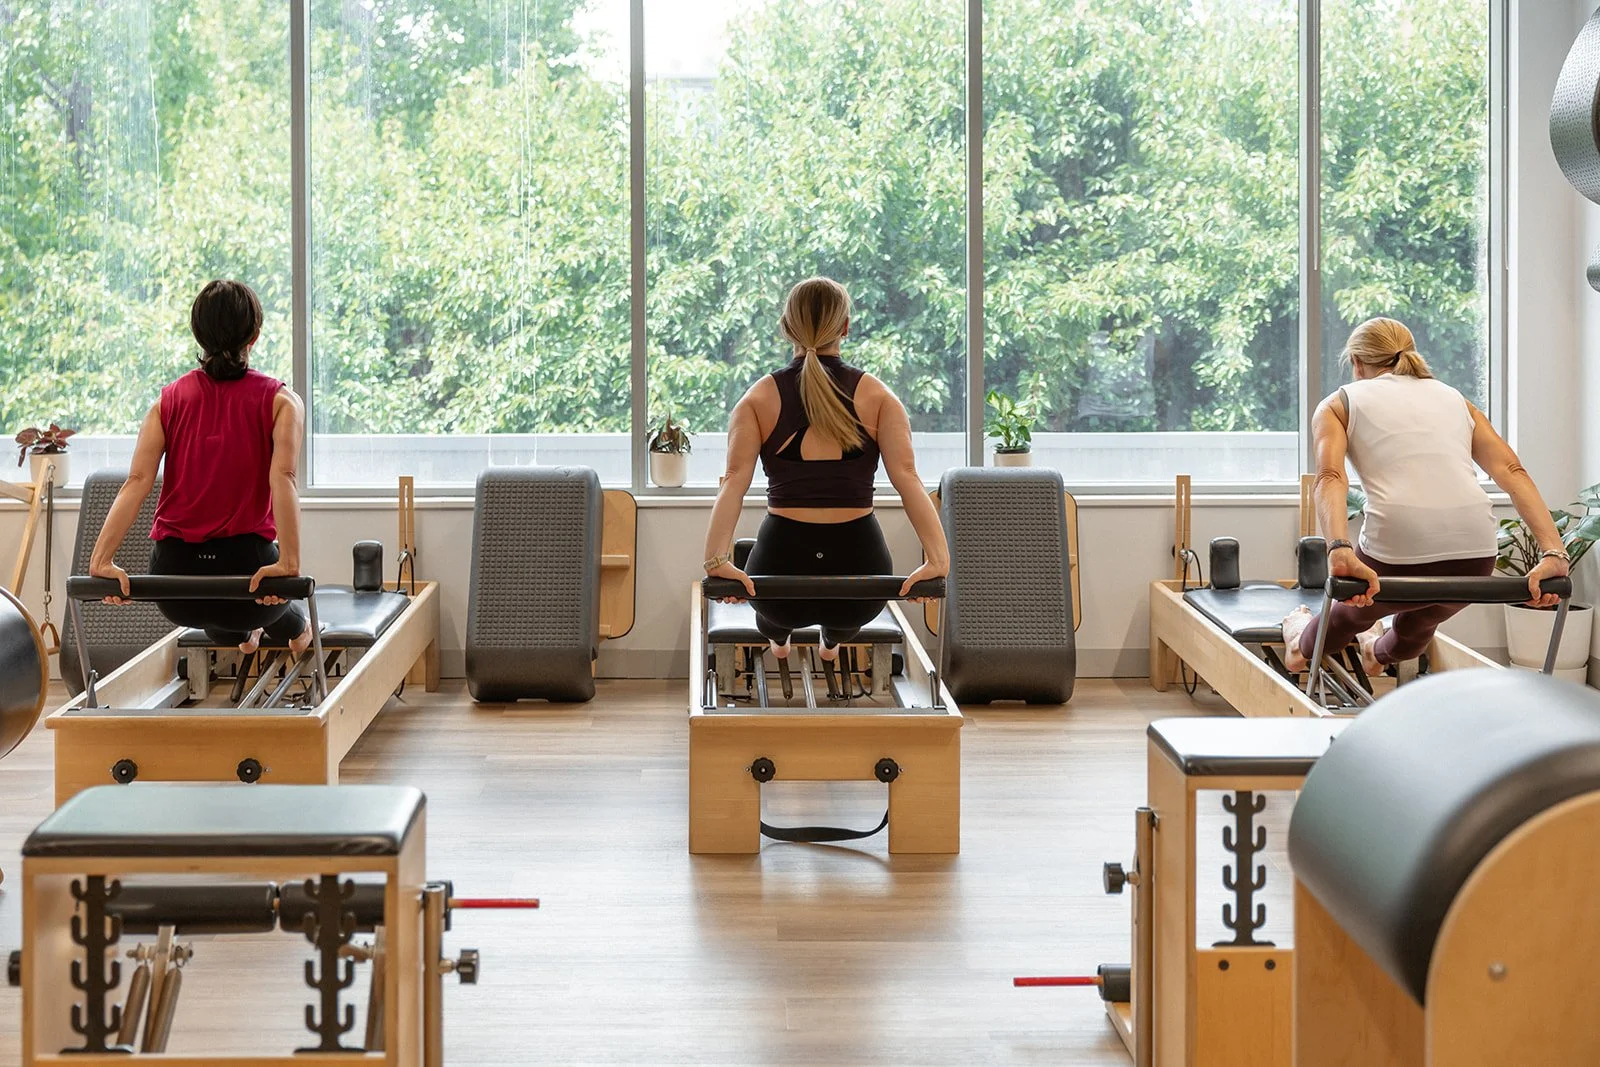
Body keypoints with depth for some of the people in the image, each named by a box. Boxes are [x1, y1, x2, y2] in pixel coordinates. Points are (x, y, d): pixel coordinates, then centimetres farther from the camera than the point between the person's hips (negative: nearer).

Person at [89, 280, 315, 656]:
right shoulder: (279, 400, 0)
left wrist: (102, 561, -13)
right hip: (246, 571, -2)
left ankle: (237, 636, 67)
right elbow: (282, 479, -17)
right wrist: (288, 564, -23)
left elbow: (136, 482, -6)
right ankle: (296, 630, 66)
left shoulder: (169, 400, 6)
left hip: (175, 587, 2)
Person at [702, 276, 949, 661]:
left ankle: (778, 638, 68)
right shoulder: (876, 395, 0)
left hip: (782, 564, 0)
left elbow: (734, 483, -15)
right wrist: (937, 559, -22)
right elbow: (907, 478, -15)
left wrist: (716, 560, -24)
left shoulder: (759, 398, 0)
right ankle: (833, 640, 68)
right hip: (858, 564, 0)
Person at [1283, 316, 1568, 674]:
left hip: (1398, 548, -4)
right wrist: (1554, 554, -2)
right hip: (1475, 554, 4)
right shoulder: (1454, 399, 23)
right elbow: (1512, 472, 7)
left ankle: (1304, 646, 65)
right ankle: (1380, 653, 72)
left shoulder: (1340, 404, 14)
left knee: (1357, 608, 35)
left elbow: (1330, 478, -7)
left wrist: (1340, 552, -21)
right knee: (1423, 616, 40)